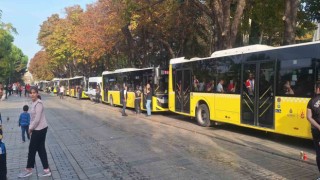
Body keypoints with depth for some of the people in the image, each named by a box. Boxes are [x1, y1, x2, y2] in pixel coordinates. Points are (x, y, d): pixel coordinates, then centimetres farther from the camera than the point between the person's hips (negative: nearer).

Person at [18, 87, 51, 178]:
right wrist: (31, 127, 9)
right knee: (41, 149, 11)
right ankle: (46, 170, 18)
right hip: (39, 129, 9)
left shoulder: (38, 103, -18)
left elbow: (37, 119, -20)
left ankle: (28, 170, 22)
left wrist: (30, 128, -10)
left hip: (39, 129, -9)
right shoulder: (34, 103, 11)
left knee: (32, 149, 5)